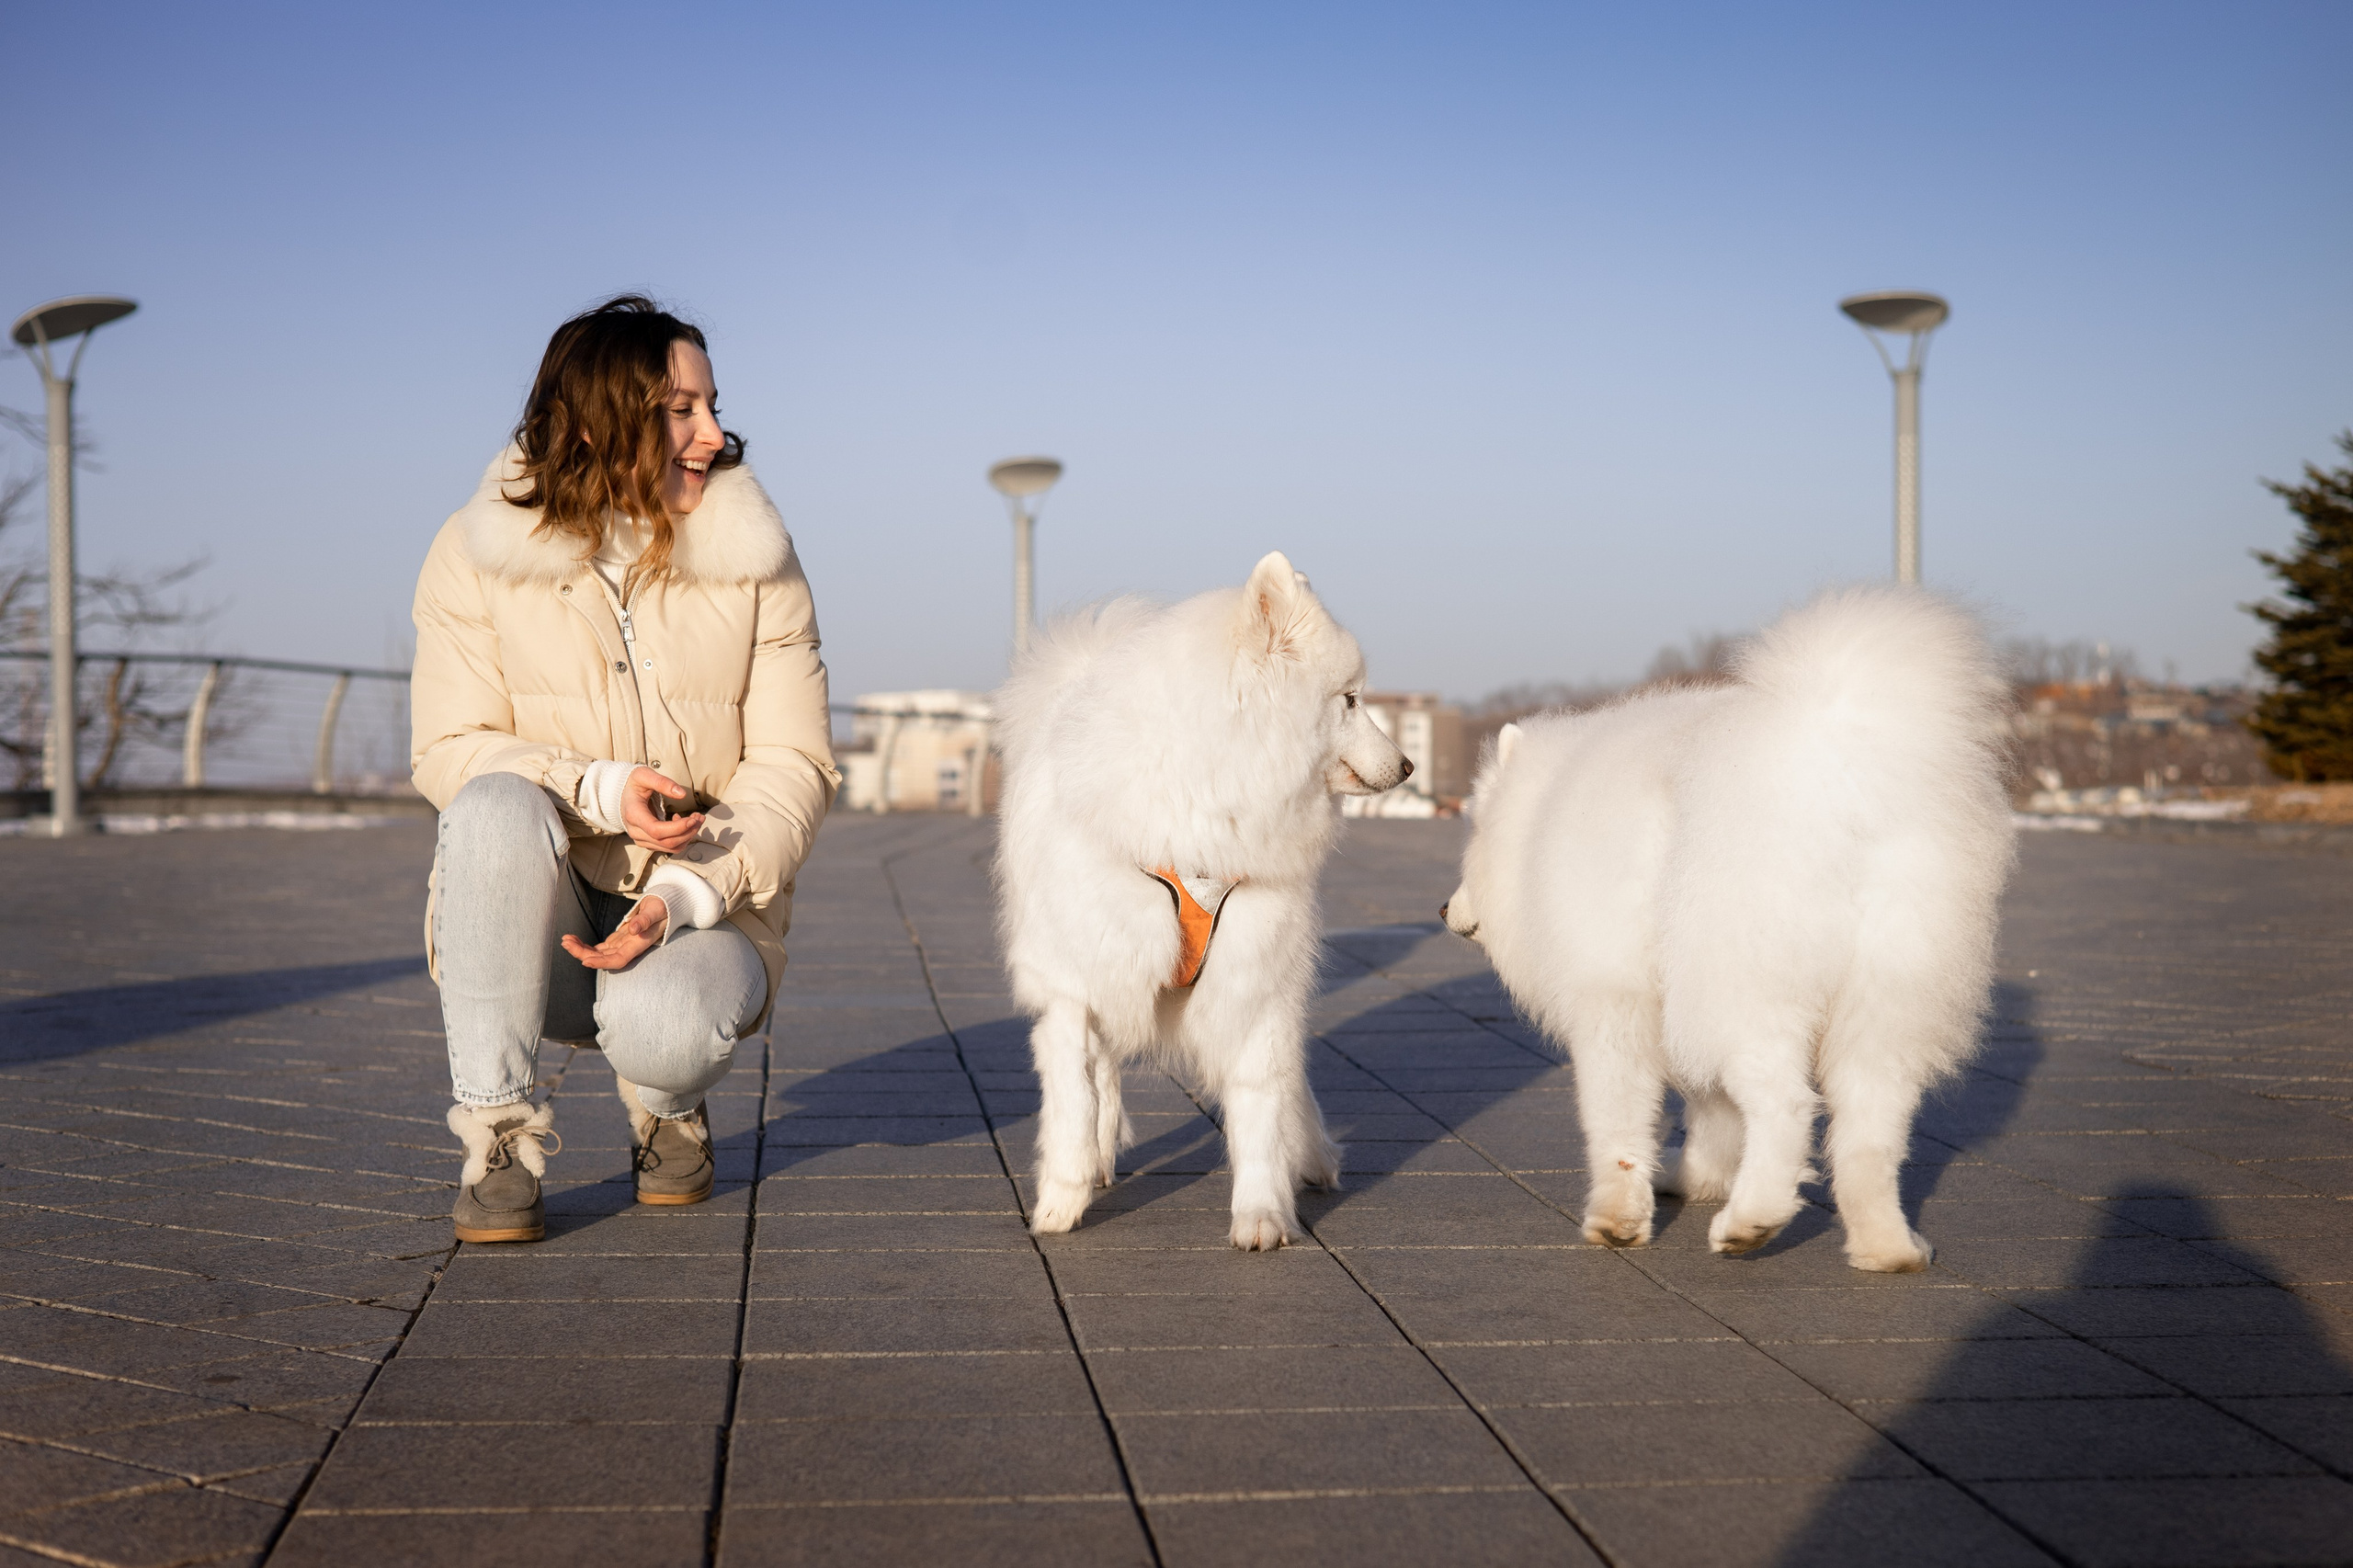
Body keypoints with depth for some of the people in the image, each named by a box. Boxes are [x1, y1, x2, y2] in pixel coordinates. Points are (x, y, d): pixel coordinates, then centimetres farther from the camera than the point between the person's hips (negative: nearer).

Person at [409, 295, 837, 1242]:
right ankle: (496, 1143, -20)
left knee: (659, 1024, -34)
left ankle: (667, 1105, 8)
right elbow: (447, 751, -6)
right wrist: (600, 790, -24)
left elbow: (793, 764, -6)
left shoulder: (755, 561, -2)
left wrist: (683, 898, -22)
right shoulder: (477, 554, -4)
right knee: (498, 806, -32)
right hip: (538, 919, 1)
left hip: (699, 914, 0)